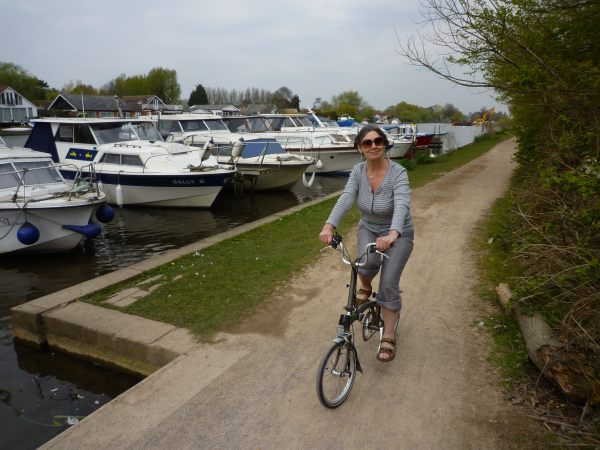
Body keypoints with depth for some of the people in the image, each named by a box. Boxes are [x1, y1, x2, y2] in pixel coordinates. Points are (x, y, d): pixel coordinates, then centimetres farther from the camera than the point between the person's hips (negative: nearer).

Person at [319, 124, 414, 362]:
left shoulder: (398, 173, -24)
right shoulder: (358, 171, -12)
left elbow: (402, 205, -40)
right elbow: (346, 198, -27)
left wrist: (392, 235, -59)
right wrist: (329, 226, -45)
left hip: (398, 234, -2)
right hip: (369, 229, 3)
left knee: (389, 283, -13)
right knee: (367, 263, -29)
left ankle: (388, 338, 5)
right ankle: (365, 288, 7)